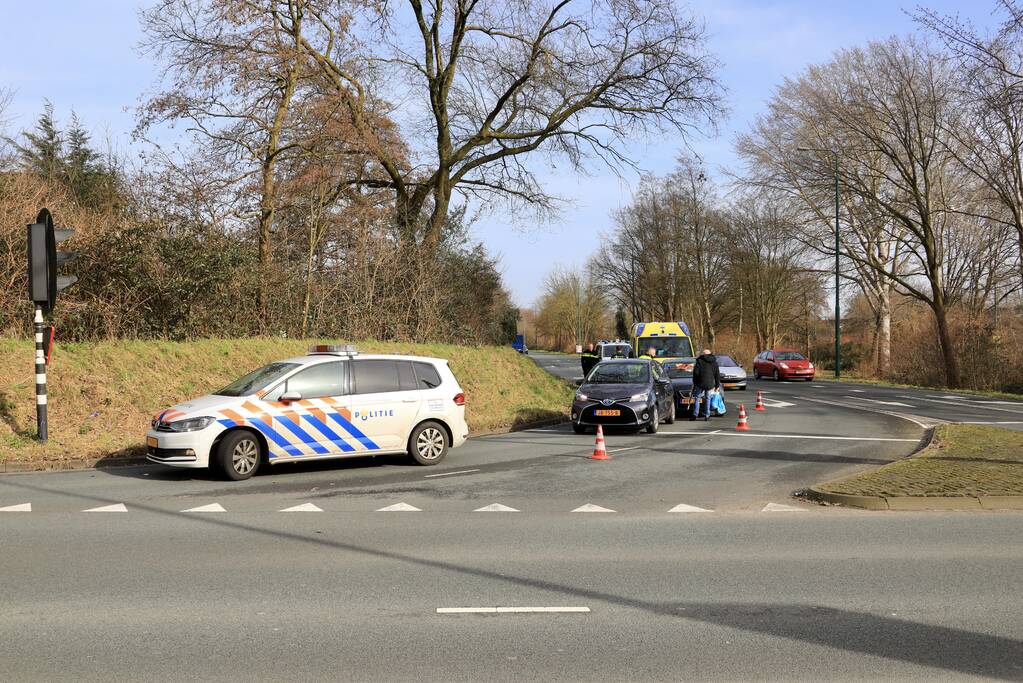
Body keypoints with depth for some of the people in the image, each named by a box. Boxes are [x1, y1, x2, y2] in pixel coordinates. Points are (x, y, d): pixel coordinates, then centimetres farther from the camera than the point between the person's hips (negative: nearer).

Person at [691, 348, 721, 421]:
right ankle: (706, 415, 7)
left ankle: (695, 415, -2)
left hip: (700, 383, -3)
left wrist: (694, 382, 4)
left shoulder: (700, 361, 0)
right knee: (708, 399, 10)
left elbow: (696, 372, -5)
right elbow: (717, 374, 13)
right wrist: (717, 384, 18)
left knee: (697, 398, 4)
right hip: (710, 384, 3)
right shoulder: (714, 362, 12)